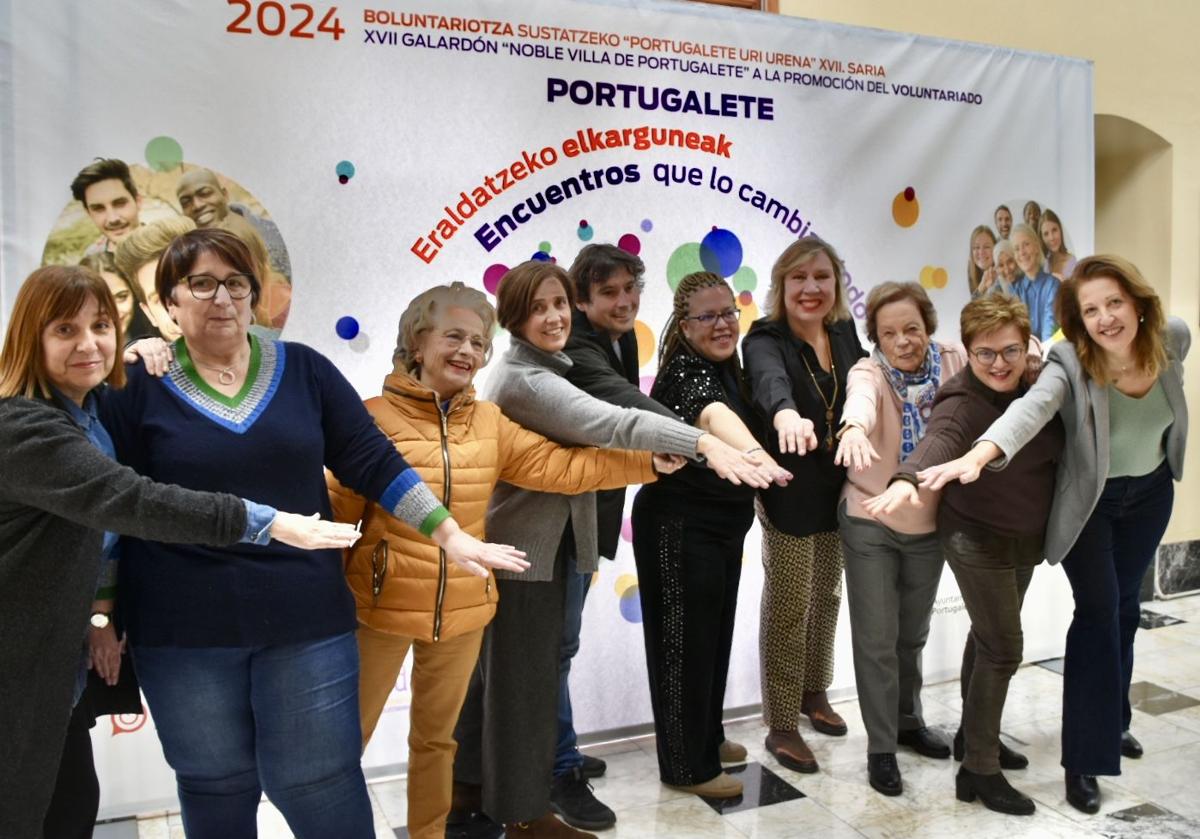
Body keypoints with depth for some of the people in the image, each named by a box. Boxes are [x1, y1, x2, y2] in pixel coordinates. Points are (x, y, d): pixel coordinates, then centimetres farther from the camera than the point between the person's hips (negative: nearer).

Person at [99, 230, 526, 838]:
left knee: (322, 784, 6)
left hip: (307, 621, 1)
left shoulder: (304, 369, 3)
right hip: (182, 633, 0)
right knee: (214, 789, 14)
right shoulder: (138, 385, -1)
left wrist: (450, 535, -3)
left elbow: (374, 463, 2)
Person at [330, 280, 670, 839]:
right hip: (381, 606, -4)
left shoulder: (490, 421, 2)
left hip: (462, 610, 4)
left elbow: (559, 466, -2)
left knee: (436, 736, 21)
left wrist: (653, 460, -9)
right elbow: (337, 509, -10)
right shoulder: (374, 417, -11)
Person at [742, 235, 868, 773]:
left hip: (840, 491, 6)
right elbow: (769, 378, -38)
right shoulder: (766, 339, -16)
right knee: (787, 609, 0)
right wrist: (787, 413, -59)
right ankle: (781, 726, 12)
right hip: (791, 494, -6)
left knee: (827, 598, 19)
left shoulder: (845, 334, 4)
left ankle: (814, 693, 38)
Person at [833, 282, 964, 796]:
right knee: (877, 638, 2)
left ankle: (908, 721, 41)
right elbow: (861, 397, -41)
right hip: (870, 524, -4)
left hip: (930, 524, 4)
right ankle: (880, 747, 18)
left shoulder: (953, 363, -7)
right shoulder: (868, 372, -19)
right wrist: (855, 428, -64)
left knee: (913, 634, 20)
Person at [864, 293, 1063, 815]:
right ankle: (979, 771, 7)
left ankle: (974, 736, 37)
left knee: (989, 635, 19)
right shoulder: (962, 401, -24)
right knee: (1003, 647, -6)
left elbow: (1057, 450, 10)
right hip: (978, 539, -7)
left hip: (1025, 538, 8)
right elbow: (940, 440, -46)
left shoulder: (1035, 390, -2)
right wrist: (908, 480, -64)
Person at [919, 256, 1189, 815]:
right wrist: (978, 454, -68)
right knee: (1097, 610, -10)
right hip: (1088, 499, -5)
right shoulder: (1070, 363, -31)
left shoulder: (1173, 339, -17)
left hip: (1150, 493, 5)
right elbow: (1032, 406, -51)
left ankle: (1112, 719, 39)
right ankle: (1085, 757, -1)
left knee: (1125, 605, 19)